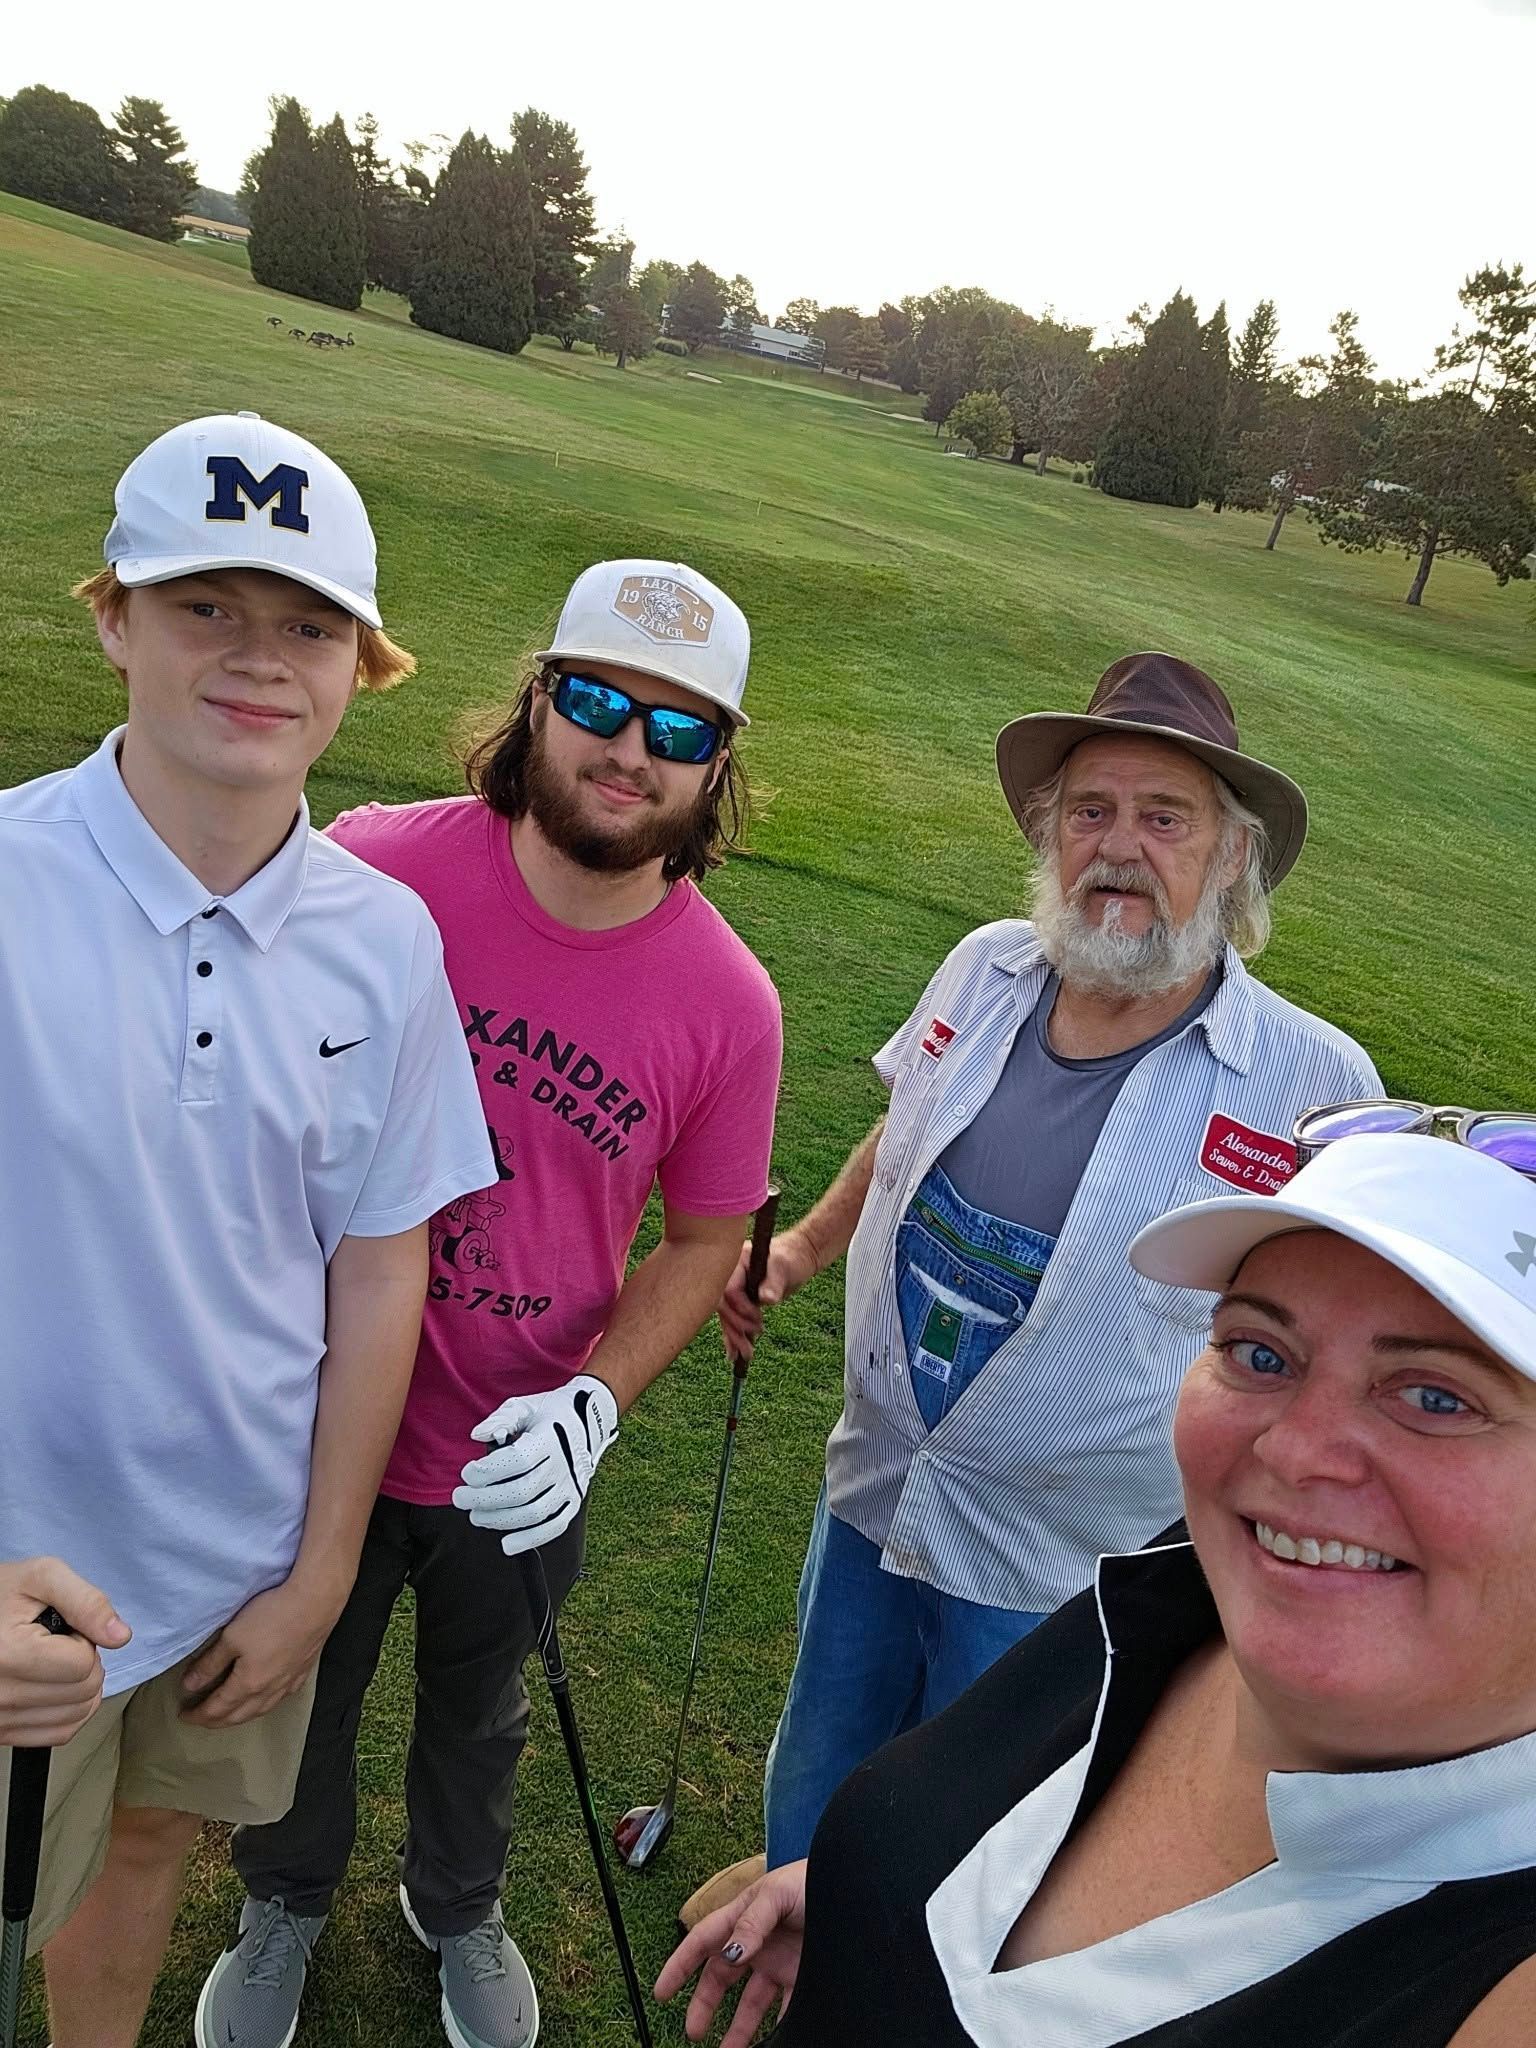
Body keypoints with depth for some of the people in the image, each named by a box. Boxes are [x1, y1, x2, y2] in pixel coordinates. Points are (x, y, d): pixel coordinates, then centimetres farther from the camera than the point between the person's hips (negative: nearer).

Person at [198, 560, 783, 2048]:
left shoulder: (729, 1004, -17)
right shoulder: (376, 869, -21)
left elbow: (701, 1239, -4)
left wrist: (595, 1400, -18)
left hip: (516, 1464, 1)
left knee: (479, 1713, 29)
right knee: (298, 1694, 27)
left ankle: (456, 1908, 62)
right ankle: (286, 1902, 61)